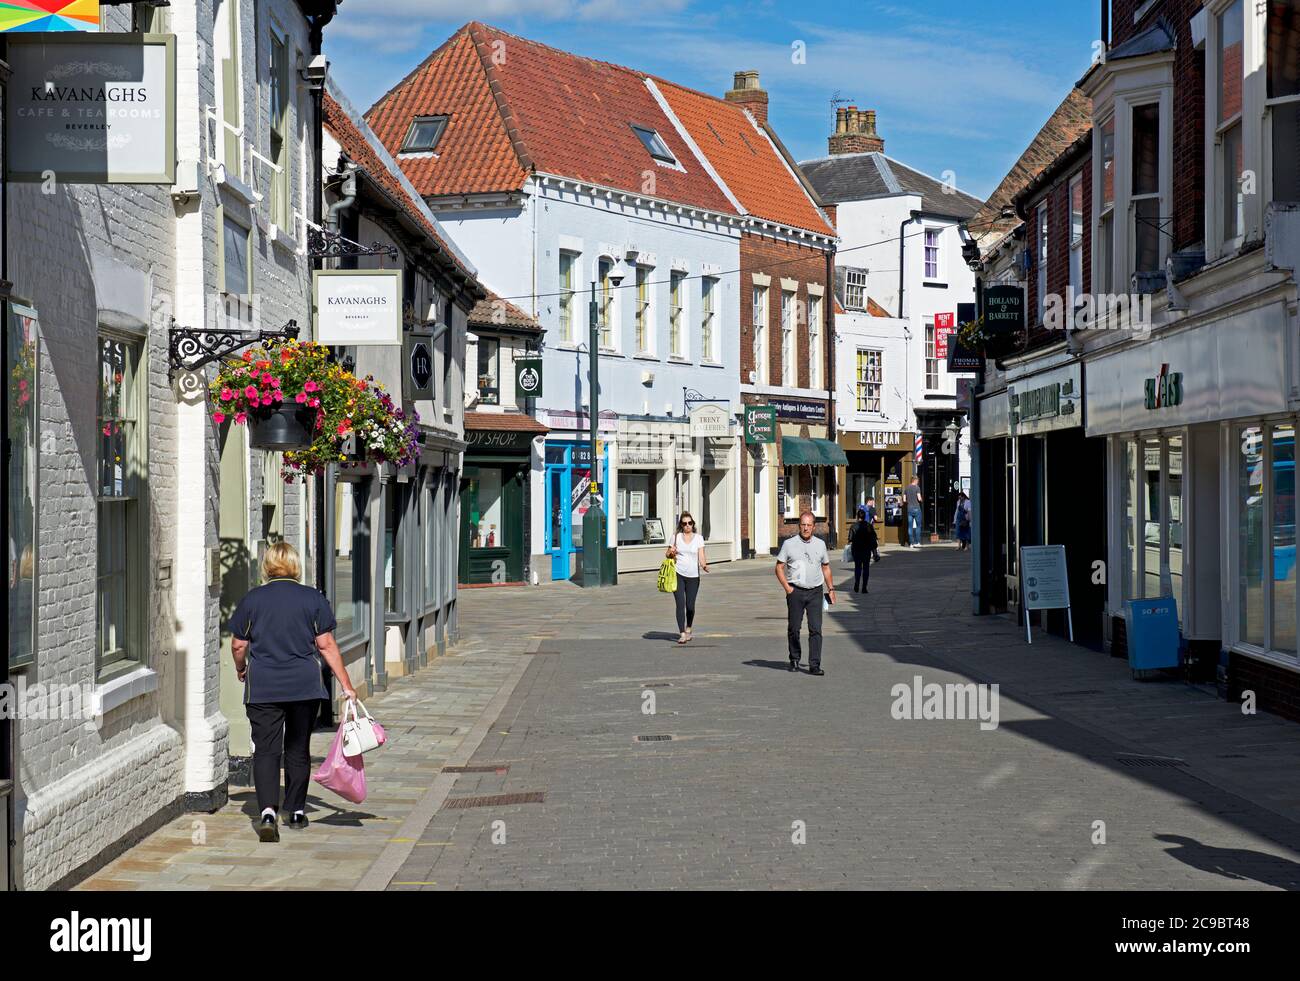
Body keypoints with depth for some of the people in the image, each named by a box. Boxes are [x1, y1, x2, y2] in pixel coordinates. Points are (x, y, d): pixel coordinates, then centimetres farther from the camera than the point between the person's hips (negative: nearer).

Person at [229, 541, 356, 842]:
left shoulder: (252, 600, 1)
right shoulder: (314, 599, 0)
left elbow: (238, 646, 5)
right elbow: (326, 645, -1)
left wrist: (241, 669, 26)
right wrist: (346, 685, 3)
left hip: (262, 688, -1)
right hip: (304, 687, 1)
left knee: (266, 750, -2)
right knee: (298, 750, 13)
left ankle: (268, 812, -19)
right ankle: (297, 812, 21)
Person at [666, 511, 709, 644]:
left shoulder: (698, 538, 4)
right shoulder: (676, 537, 6)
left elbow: (701, 556, -5)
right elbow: (668, 555, 14)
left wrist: (704, 565, -25)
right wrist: (671, 553, -9)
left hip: (693, 576, 0)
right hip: (678, 574, 0)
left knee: (690, 606, 4)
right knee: (680, 604, -10)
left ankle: (688, 629, 30)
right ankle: (682, 634, -9)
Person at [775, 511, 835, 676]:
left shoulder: (820, 544, 10)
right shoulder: (789, 544, 2)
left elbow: (826, 567, 21)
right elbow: (779, 567, 3)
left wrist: (831, 588, 16)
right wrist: (787, 587, -8)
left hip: (815, 591, 1)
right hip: (795, 591, -1)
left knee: (816, 629, -8)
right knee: (794, 628, 6)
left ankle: (814, 665, -9)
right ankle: (795, 659, 25)